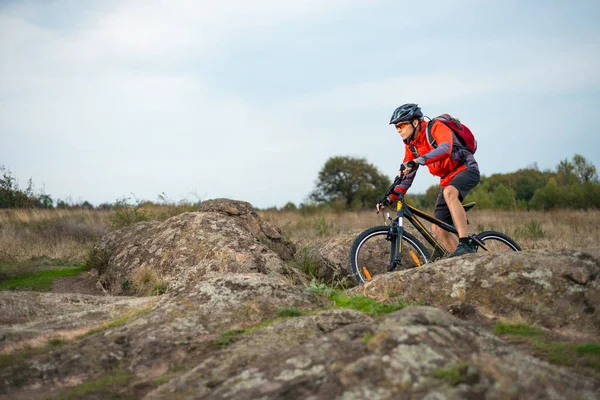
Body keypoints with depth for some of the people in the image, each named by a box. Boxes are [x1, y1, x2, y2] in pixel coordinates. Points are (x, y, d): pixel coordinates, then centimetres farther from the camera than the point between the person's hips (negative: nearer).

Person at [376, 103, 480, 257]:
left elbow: (445, 149, -39)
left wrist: (417, 161, -50)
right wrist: (391, 197, -6)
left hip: (467, 169, -8)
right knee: (438, 229, -1)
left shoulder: (436, 128, -18)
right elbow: (407, 175, 7)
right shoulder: (411, 145, 4)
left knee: (449, 192, -40)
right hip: (448, 179, 8)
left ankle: (465, 243, -41)